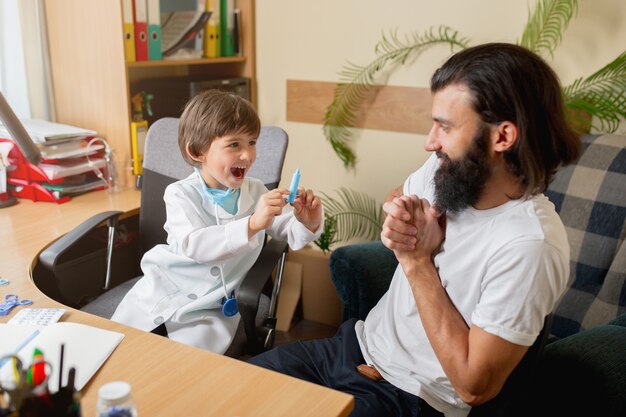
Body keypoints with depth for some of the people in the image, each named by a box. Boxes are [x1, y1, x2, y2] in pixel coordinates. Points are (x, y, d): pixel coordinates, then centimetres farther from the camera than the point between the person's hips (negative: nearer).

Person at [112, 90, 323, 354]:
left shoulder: (256, 192, -2)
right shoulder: (180, 194, -13)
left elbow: (292, 235, 3)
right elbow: (195, 245, -31)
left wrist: (308, 224, -23)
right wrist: (252, 224, -44)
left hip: (209, 310, 0)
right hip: (162, 291, 0)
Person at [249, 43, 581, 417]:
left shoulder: (529, 244, -29)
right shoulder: (446, 170, -7)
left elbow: (474, 386, -24)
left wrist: (418, 261, -23)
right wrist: (399, 216, -9)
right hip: (356, 344, 7)